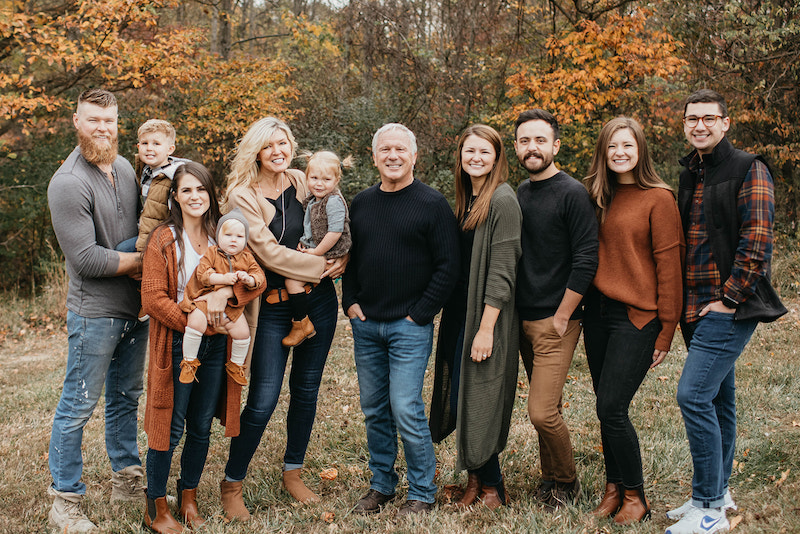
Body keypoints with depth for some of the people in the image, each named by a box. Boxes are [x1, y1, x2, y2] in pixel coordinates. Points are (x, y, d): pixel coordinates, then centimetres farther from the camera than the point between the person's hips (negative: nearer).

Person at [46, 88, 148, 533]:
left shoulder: (125, 168, 8)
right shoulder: (69, 183, -16)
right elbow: (86, 258, -21)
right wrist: (142, 260, -12)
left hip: (135, 307, 7)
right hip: (95, 311, -7)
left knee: (126, 398, 18)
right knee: (79, 406, 1)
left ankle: (127, 479, 32)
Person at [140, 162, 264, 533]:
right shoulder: (163, 239, -5)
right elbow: (154, 299, -12)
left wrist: (226, 291, -21)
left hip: (216, 345, 4)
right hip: (176, 344, -4)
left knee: (202, 427, 12)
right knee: (171, 428, 0)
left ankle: (189, 499, 28)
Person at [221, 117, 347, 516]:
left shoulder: (304, 183, 5)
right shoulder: (243, 196, -9)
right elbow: (270, 253, -15)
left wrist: (342, 258, -1)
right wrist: (322, 266, -12)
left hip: (318, 301, 5)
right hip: (273, 308, -4)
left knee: (306, 390, 13)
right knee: (262, 401, -5)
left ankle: (293, 473, 31)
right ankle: (231, 484, 14)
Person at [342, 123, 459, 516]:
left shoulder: (432, 204, -5)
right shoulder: (362, 203, 11)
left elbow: (448, 266, -8)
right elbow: (348, 257, 18)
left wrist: (420, 314, -11)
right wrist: (350, 301, 5)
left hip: (409, 326, -5)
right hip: (365, 325, 5)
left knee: (406, 411, -7)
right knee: (374, 410, 12)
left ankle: (422, 493, 8)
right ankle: (381, 485, 25)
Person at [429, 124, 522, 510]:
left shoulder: (502, 200, -12)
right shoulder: (467, 200, 14)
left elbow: (502, 271, -17)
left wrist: (486, 327, -20)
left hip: (488, 318, -8)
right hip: (460, 315, 8)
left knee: (479, 403, -2)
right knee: (460, 398, 10)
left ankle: (491, 488, 13)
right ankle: (475, 482, 21)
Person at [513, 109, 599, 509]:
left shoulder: (572, 194, -10)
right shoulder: (518, 194, 11)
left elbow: (586, 261, -15)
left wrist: (561, 318, -13)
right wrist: (511, 314, 12)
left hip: (555, 322, -6)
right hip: (523, 320, 7)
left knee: (541, 412, -10)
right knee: (546, 408, 14)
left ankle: (567, 483, 11)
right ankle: (550, 479, 28)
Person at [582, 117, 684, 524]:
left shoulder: (658, 198, -7)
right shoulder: (598, 197, 11)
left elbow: (669, 268, -8)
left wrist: (665, 333, -9)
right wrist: (582, 306, 9)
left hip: (636, 317, -6)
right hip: (597, 311, 6)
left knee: (612, 409, -8)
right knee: (607, 409, 10)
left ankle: (635, 496, 10)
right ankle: (614, 487, 24)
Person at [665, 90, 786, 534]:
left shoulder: (748, 170, -7)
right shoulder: (690, 176, 16)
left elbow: (755, 243, -14)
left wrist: (728, 298, -16)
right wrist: (686, 304, 13)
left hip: (729, 308, -8)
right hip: (699, 308, 8)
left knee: (693, 395, -14)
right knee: (718, 397, 15)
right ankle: (718, 492, 26)